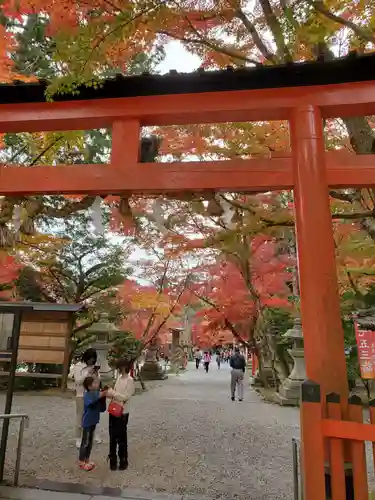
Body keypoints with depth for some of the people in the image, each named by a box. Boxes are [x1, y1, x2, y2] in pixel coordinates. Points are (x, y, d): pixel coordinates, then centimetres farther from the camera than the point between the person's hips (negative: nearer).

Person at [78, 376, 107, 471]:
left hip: (93, 422, 8)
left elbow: (102, 409, 0)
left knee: (90, 442, 19)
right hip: (87, 423, -8)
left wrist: (103, 398, -13)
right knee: (85, 443, 6)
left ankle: (87, 460, 34)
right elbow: (89, 402, -47)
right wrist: (99, 396, -47)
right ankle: (81, 462, 22)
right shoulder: (87, 395, -22)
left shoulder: (97, 394, -1)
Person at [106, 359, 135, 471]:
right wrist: (110, 393, -5)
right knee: (112, 437, 17)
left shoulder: (129, 380, -16)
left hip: (122, 413, -7)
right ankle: (113, 459, 33)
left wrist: (112, 393, -19)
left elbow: (126, 397, -20)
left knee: (121, 437, 6)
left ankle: (123, 460, 22)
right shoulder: (119, 378, 7)